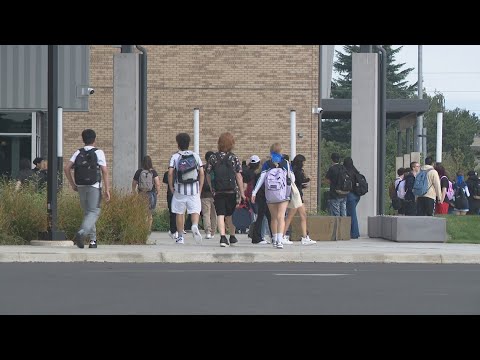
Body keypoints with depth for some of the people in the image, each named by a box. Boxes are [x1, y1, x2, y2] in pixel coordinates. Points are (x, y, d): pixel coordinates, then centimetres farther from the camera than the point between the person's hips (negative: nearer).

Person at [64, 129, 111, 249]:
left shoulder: (78, 153, 7)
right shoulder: (98, 153, -4)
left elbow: (66, 168, -1)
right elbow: (105, 171, -10)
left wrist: (73, 184, 7)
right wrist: (107, 190, -7)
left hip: (81, 187, 4)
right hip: (94, 186, -4)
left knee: (87, 212, 14)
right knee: (94, 212, -4)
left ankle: (93, 240, 14)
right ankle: (81, 233, -27)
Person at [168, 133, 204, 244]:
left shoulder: (175, 157, 0)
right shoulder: (195, 156, 5)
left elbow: (170, 173, -11)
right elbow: (202, 173, 1)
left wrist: (171, 187, 0)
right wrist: (200, 188, 8)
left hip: (180, 190, 0)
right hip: (194, 189, 1)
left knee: (180, 213, 9)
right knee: (195, 211, 1)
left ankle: (180, 237, 12)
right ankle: (195, 226, -30)